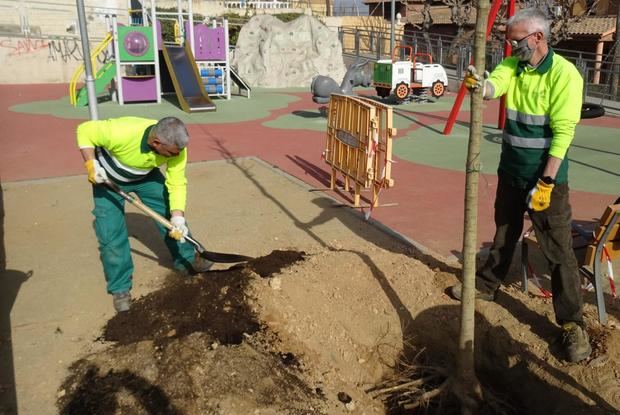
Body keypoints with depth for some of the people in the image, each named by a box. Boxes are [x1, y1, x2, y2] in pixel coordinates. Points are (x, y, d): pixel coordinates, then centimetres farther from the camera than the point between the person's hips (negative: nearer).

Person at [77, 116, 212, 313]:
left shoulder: (176, 147, -31)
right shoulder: (122, 133, -43)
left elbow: (177, 184, -23)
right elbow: (85, 130, -26)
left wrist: (178, 218, -33)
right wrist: (91, 165, -35)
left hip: (145, 175, 4)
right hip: (108, 177, -3)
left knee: (170, 213, 2)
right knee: (110, 233, -6)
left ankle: (187, 260, 25)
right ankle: (120, 288, 9)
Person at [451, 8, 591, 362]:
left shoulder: (564, 74, -15)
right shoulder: (512, 66, 2)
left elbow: (563, 132, -19)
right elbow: (495, 84, -19)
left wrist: (545, 182, -22)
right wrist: (480, 85, -43)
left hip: (546, 177, -6)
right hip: (510, 172, 6)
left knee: (559, 250, -1)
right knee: (504, 235, 22)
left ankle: (573, 323, 10)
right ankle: (486, 286, 40)